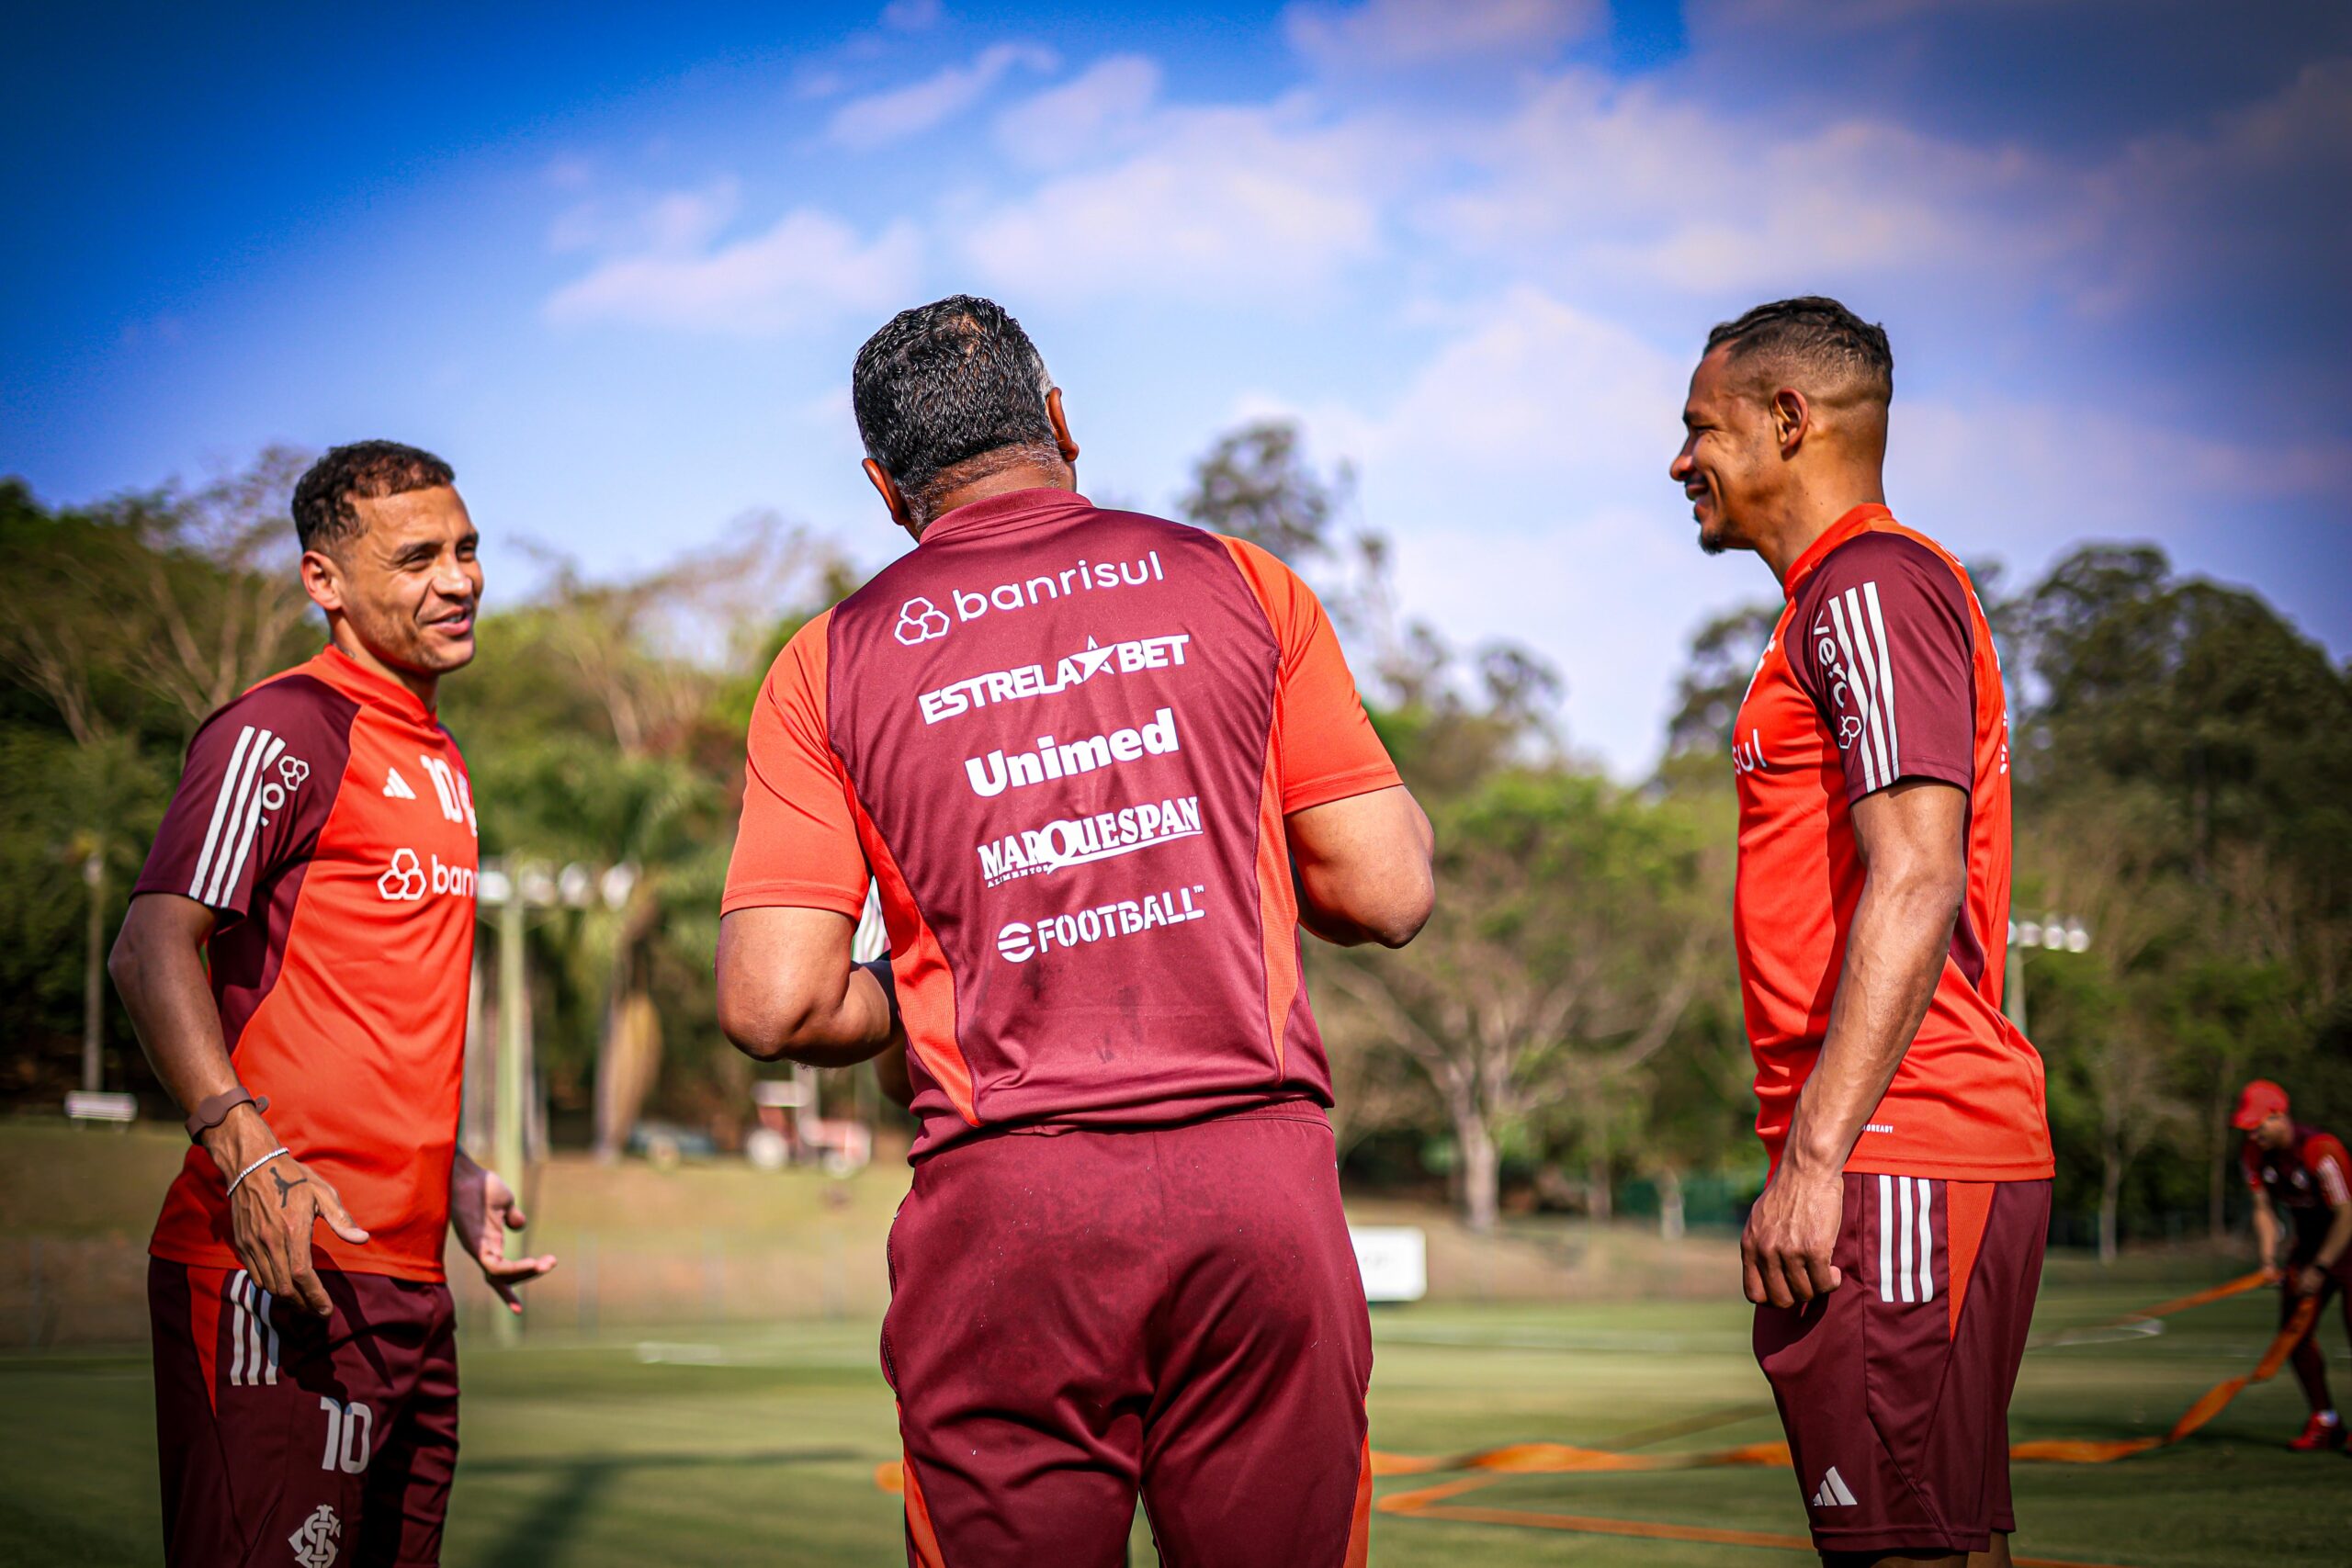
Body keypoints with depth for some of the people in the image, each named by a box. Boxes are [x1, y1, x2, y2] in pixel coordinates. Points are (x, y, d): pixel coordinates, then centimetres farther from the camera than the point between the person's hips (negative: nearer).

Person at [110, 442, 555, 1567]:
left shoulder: (437, 758, 21)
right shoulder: (283, 731, -7)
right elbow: (152, 949, -17)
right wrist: (246, 1150, -28)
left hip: (408, 1276, 9)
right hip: (287, 1268, -9)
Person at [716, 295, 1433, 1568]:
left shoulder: (831, 662, 7)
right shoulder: (1238, 582, 8)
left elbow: (774, 1006, -1)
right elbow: (1389, 892, 6)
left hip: (1002, 1204, 0)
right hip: (1258, 1173, 1)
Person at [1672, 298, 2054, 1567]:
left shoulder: (1869, 584, -7)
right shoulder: (1850, 595, 23)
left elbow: (1915, 881, -18)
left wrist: (1814, 1154, -23)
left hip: (1895, 1165, -10)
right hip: (1933, 1158, 10)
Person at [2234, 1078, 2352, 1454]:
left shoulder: (2321, 1149, -29)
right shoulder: (2254, 1153, -7)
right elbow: (2264, 1208, -2)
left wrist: (2320, 1268, -23)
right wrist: (2268, 1260, -15)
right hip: (2308, 1240, 7)